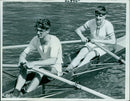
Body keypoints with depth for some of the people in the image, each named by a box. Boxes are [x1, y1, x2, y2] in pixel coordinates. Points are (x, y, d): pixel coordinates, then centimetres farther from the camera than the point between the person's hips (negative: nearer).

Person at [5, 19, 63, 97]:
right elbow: (25, 53, -1)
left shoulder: (54, 41, -26)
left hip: (56, 68, -6)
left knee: (41, 70, -37)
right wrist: (22, 58, -28)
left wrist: (33, 63, -47)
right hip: (44, 64, 7)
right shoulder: (36, 39, -7)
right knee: (24, 67, -18)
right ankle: (16, 93, -28)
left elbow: (53, 60, -41)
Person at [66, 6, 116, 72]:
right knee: (82, 52, -28)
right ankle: (69, 68, -47)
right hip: (91, 44, 4)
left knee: (90, 55, -33)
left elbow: (113, 41, -25)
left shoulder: (108, 25, -19)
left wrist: (98, 41, -30)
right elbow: (78, 30, 4)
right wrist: (82, 37, -17)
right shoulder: (91, 23, -6)